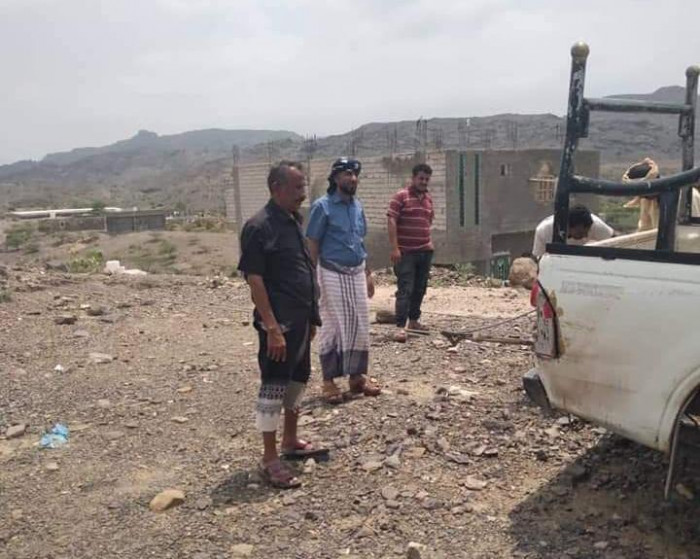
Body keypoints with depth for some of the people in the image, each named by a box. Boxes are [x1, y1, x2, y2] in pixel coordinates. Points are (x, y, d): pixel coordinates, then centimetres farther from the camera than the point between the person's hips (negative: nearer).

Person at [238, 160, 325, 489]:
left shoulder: (294, 221, 11)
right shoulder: (259, 227, -16)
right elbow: (254, 280, -20)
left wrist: (311, 317, 17)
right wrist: (272, 328, -22)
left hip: (300, 320, 9)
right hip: (279, 323, -9)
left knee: (298, 380, 19)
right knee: (273, 387, -1)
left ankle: (290, 441, 35)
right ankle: (270, 460, 10)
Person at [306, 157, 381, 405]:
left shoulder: (357, 205, 10)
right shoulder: (323, 206, -9)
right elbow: (312, 245, -9)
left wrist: (368, 274, 15)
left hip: (357, 273, 6)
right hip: (333, 274, -6)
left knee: (360, 325, 8)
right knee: (332, 326, 0)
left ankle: (357, 375, 21)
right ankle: (329, 380, 11)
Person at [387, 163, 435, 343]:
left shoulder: (428, 198, 14)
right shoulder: (401, 196, -7)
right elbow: (391, 221, -13)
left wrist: (429, 241, 14)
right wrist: (394, 248, -19)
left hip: (425, 251, 7)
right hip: (405, 252, -7)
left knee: (420, 288, 13)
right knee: (405, 290, -8)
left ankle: (414, 320, 26)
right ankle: (400, 326, -7)